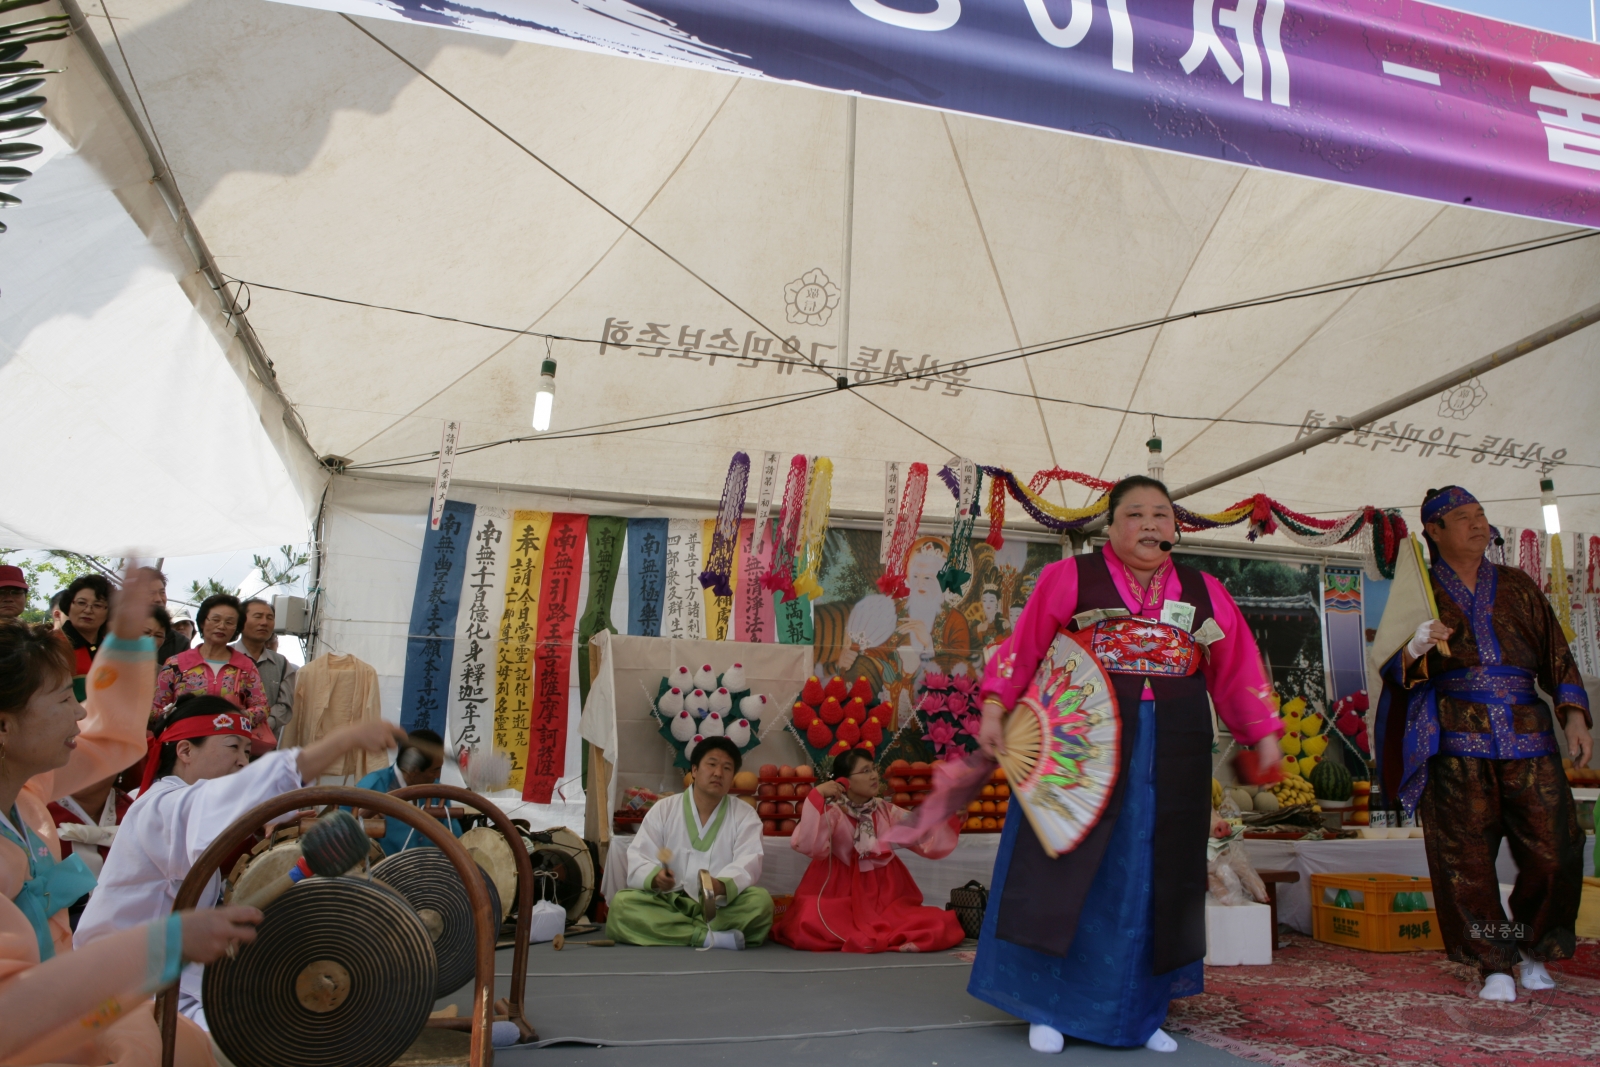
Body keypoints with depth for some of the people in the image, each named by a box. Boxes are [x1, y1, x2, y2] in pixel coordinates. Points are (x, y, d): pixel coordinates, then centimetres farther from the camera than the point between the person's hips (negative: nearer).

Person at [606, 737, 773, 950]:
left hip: (721, 908, 0)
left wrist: (723, 886, -32)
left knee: (760, 901, -29)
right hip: (668, 904, 1)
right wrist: (655, 877, -26)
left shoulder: (745, 816, 6)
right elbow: (638, 860, -1)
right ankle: (709, 937, -33)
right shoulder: (663, 809, 8)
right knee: (621, 902, -27)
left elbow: (748, 864, -9)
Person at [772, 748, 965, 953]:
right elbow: (807, 846, -24)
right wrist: (816, 796, -26)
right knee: (811, 926, -34)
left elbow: (928, 842, 2)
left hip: (886, 899, 4)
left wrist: (951, 816, -13)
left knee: (938, 926, -19)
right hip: (843, 899, -3)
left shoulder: (886, 811, 8)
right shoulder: (832, 812, -5)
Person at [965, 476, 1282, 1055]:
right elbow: (1023, 646, -2)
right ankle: (1048, 1007, 13)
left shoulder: (1204, 593, 11)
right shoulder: (1072, 577, 0)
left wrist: (1264, 737, 6)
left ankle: (1140, 1011, 23)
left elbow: (1237, 669, 12)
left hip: (1172, 752, 4)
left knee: (1156, 874, 9)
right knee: (1072, 866, 1)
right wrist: (994, 709, -10)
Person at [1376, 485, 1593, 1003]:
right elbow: (1394, 672, 4)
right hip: (1457, 737, -2)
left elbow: (1557, 654, 15)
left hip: (1527, 734, 3)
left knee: (1553, 849, -2)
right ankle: (1494, 964, 8)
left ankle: (1534, 948, 21)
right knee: (1467, 856, -5)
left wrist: (1574, 714, 4)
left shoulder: (1518, 587, 17)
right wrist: (1414, 648, -17)